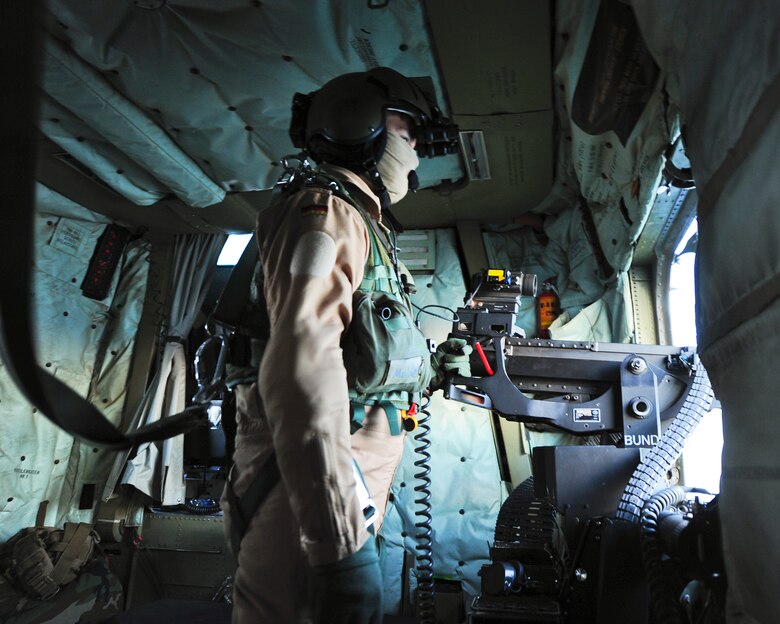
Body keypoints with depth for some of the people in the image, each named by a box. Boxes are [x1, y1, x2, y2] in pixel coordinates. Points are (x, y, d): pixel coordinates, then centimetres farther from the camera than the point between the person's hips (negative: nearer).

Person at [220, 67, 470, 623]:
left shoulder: (360, 220, 21)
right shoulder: (326, 209, -11)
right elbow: (303, 367, -27)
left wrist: (429, 365, 22)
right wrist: (341, 540, -30)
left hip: (356, 475, 10)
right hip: (319, 487, -10)